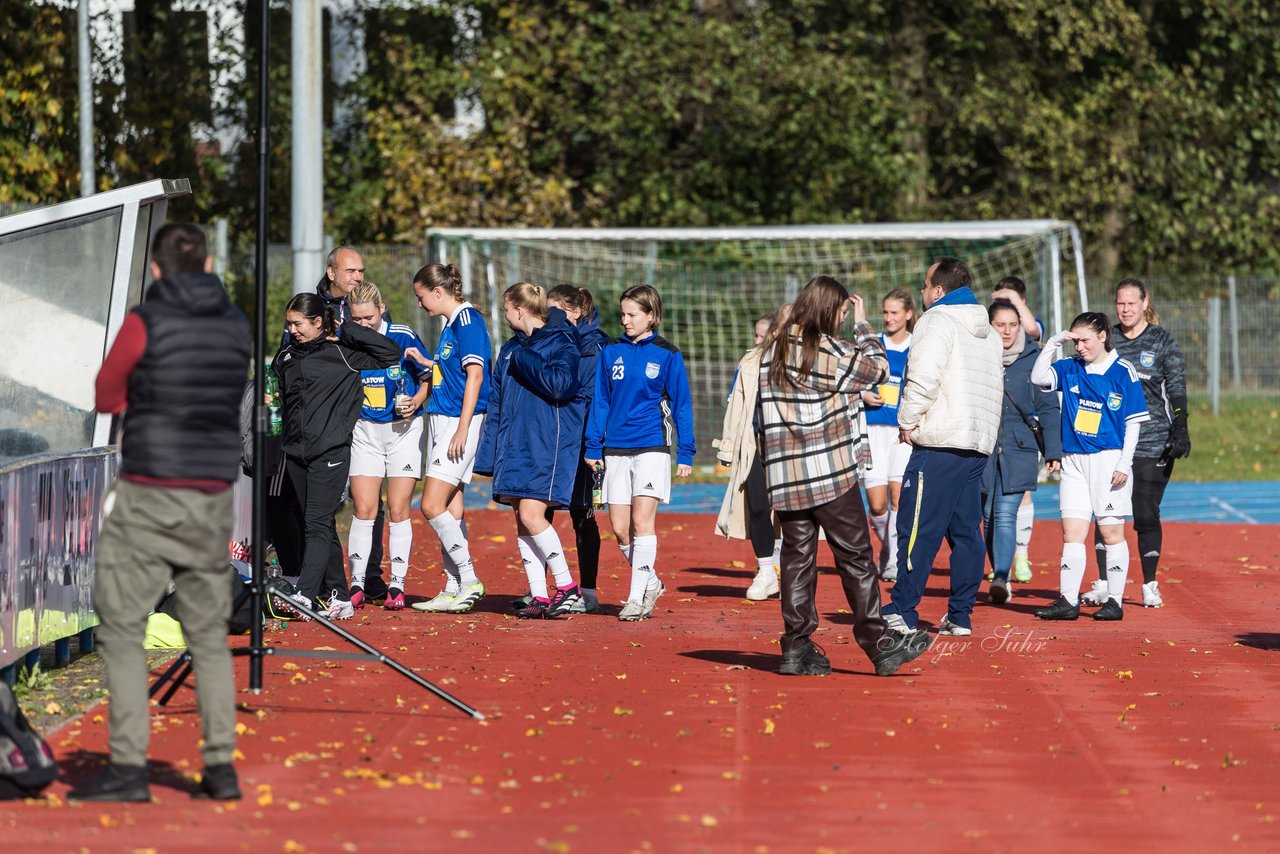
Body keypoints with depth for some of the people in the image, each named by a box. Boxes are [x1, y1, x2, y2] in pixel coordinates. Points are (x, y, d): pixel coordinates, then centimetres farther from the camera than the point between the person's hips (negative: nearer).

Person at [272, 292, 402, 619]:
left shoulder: (342, 352, -2)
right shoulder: (286, 356, 14)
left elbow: (391, 353, -6)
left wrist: (346, 331, -7)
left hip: (331, 451, -6)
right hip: (296, 452, 6)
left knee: (317, 524, -13)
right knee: (320, 526, 9)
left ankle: (304, 595, -22)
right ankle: (339, 598, 14)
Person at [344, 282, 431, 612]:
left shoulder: (404, 337, -10)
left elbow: (429, 378, 1)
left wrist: (416, 402, -16)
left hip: (403, 430, -2)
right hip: (364, 432, 2)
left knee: (398, 510, -3)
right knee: (363, 509, -3)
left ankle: (397, 586, 3)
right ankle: (356, 586, 1)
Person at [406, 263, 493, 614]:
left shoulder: (468, 320, -13)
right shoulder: (452, 323, 16)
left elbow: (475, 375, -19)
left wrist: (462, 429, -21)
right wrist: (427, 363, 26)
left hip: (459, 423, -10)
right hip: (441, 421, 10)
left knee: (433, 506, -13)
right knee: (449, 509, 9)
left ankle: (469, 581, -8)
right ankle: (454, 589, 11)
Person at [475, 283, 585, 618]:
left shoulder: (561, 342, -6)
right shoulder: (510, 349, 16)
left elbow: (560, 384, -23)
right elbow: (496, 404, 18)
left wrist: (524, 358, -14)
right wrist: (489, 452, 14)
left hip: (550, 444, -7)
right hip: (515, 445, 7)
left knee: (531, 515, -17)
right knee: (523, 520, 3)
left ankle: (567, 586, -6)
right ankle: (539, 597, 7)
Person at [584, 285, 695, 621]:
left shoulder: (667, 354, -1)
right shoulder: (612, 352, 7)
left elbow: (681, 404, 2)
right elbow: (601, 400, 11)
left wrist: (685, 453, -1)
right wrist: (593, 446, 7)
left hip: (651, 446, -4)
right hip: (616, 448, 4)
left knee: (642, 521, -12)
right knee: (620, 528, 3)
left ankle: (638, 598, -9)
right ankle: (650, 582, 23)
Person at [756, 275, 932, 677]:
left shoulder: (773, 352, 10)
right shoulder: (830, 351, -10)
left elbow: (765, 413, 11)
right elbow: (877, 368, 3)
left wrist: (773, 460, 15)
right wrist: (862, 324, 13)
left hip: (785, 477, 6)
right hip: (831, 472, -6)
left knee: (796, 557, 7)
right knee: (856, 558, -2)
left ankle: (797, 647, 5)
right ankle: (879, 644, -2)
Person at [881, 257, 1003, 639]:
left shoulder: (937, 321, -7)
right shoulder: (988, 332, 20)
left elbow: (923, 378, -18)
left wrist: (908, 420, -6)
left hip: (940, 443, -8)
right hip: (979, 446, 8)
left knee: (918, 529, -6)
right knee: (966, 531, 10)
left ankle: (902, 612, -6)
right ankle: (960, 615, 10)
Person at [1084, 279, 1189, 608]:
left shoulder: (1163, 341, 1)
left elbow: (1177, 390, 0)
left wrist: (1180, 432, -10)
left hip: (1152, 443, -2)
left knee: (1146, 516, -2)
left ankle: (1150, 586, 9)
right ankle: (1103, 584, 4)